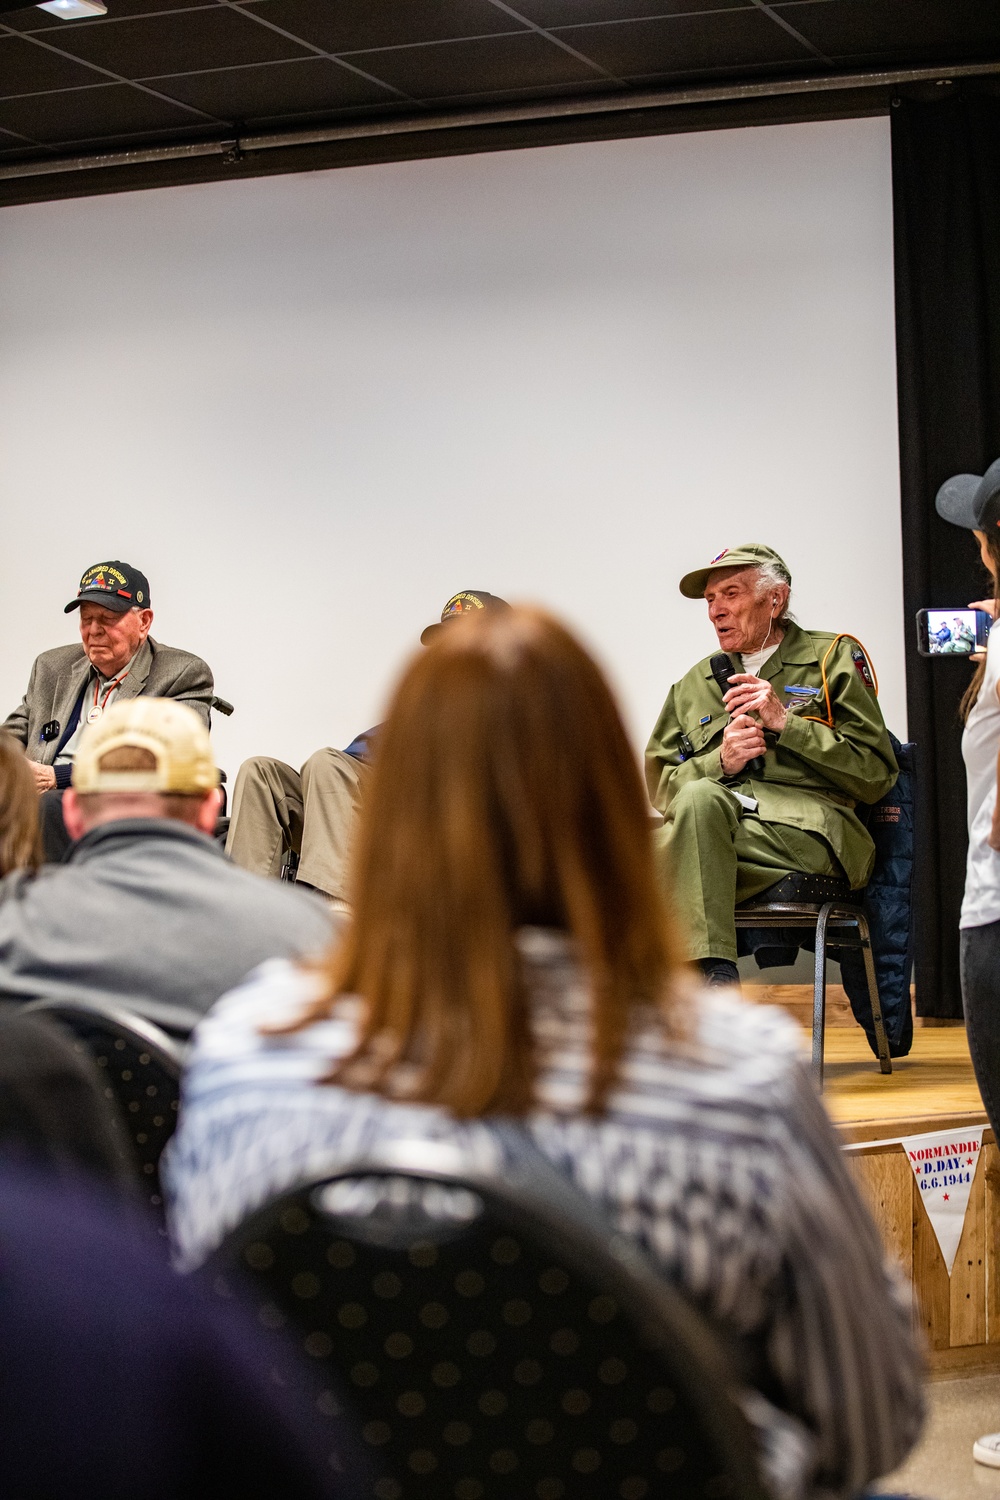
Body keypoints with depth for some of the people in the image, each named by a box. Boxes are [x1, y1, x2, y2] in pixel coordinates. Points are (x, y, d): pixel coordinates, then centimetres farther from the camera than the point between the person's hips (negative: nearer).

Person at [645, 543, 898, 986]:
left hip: (805, 827, -3)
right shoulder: (693, 684, 25)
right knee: (700, 797, -33)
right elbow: (659, 783, 17)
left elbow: (877, 774, 4)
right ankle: (713, 978, -39)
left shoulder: (834, 658, 14)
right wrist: (720, 764, -3)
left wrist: (785, 723, -4)